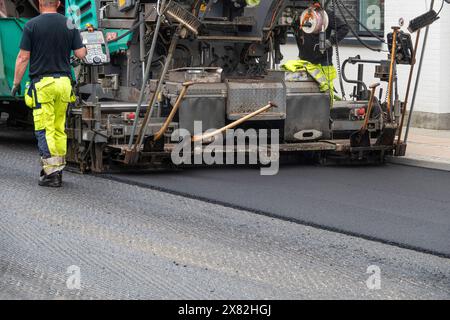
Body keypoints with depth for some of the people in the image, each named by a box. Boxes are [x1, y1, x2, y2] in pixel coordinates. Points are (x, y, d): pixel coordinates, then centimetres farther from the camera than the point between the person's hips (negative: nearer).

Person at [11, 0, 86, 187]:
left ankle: (51, 173, -8)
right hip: (64, 82, 4)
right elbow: (81, 54, 4)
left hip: (42, 83, -4)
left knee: (44, 130, -3)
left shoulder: (32, 25, -5)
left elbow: (23, 57, -5)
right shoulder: (69, 25, 5)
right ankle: (58, 170, 17)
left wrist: (16, 83, 3)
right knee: (60, 129, 13)